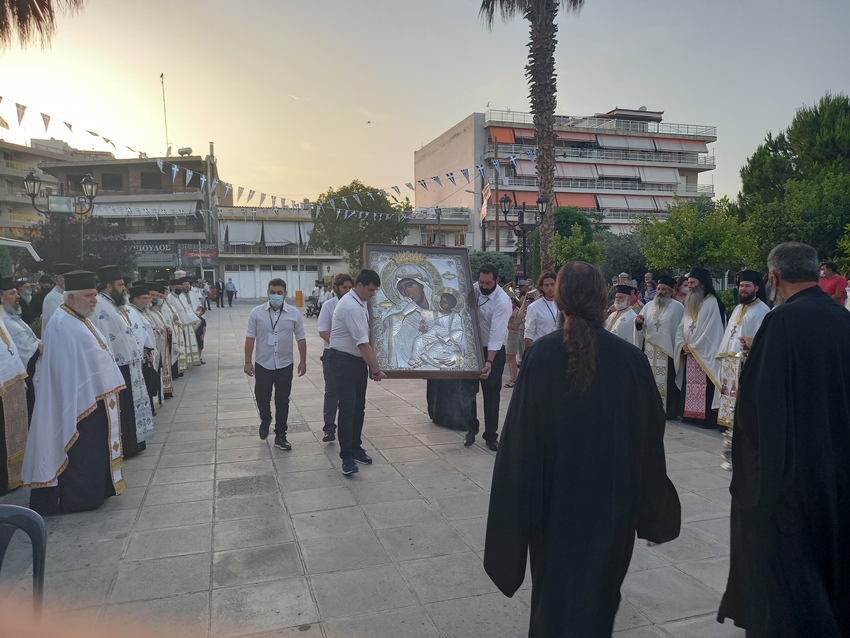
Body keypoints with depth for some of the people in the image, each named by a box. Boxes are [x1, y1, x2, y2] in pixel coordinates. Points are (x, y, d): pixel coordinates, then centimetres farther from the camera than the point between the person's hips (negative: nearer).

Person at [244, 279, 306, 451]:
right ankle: (265, 420, 40)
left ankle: (280, 436, 18)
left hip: (285, 366, 0)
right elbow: (250, 338, -1)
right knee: (262, 398, 8)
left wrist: (302, 361, 2)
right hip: (263, 365, 0)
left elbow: (301, 338, 2)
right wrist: (247, 361, -2)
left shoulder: (294, 313, -4)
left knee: (282, 402, 6)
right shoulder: (257, 312, -5)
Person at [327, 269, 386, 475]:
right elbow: (363, 343, -23)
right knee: (347, 408, -7)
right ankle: (347, 456, 0)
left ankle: (355, 448, 26)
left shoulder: (362, 303, 7)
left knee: (359, 407, 13)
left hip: (358, 360, 9)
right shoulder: (351, 306, -22)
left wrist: (371, 367, 12)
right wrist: (376, 370, -19)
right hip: (344, 361, -9)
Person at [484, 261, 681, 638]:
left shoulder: (541, 354, -15)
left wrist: (523, 505, -2)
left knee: (554, 590, 20)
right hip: (611, 499, 1)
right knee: (598, 591, 23)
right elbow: (650, 440, -3)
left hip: (554, 497, -1)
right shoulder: (630, 358, -12)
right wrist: (651, 513, 10)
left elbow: (520, 434, -13)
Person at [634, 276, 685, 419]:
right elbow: (640, 327, 14)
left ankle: (669, 410, 5)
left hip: (668, 350, -4)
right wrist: (638, 322, -8)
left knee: (667, 382, -2)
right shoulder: (649, 306, 11)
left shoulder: (678, 307, -2)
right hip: (649, 349, 5)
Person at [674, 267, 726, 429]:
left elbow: (711, 332, -15)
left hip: (705, 355, -7)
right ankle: (690, 414, 16)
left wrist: (694, 347, -12)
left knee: (705, 388, -6)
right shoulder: (690, 303, 14)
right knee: (690, 385, 9)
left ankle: (708, 419, -1)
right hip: (689, 354, 7)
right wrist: (682, 344, -5)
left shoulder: (713, 303, -10)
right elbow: (681, 328, 13)